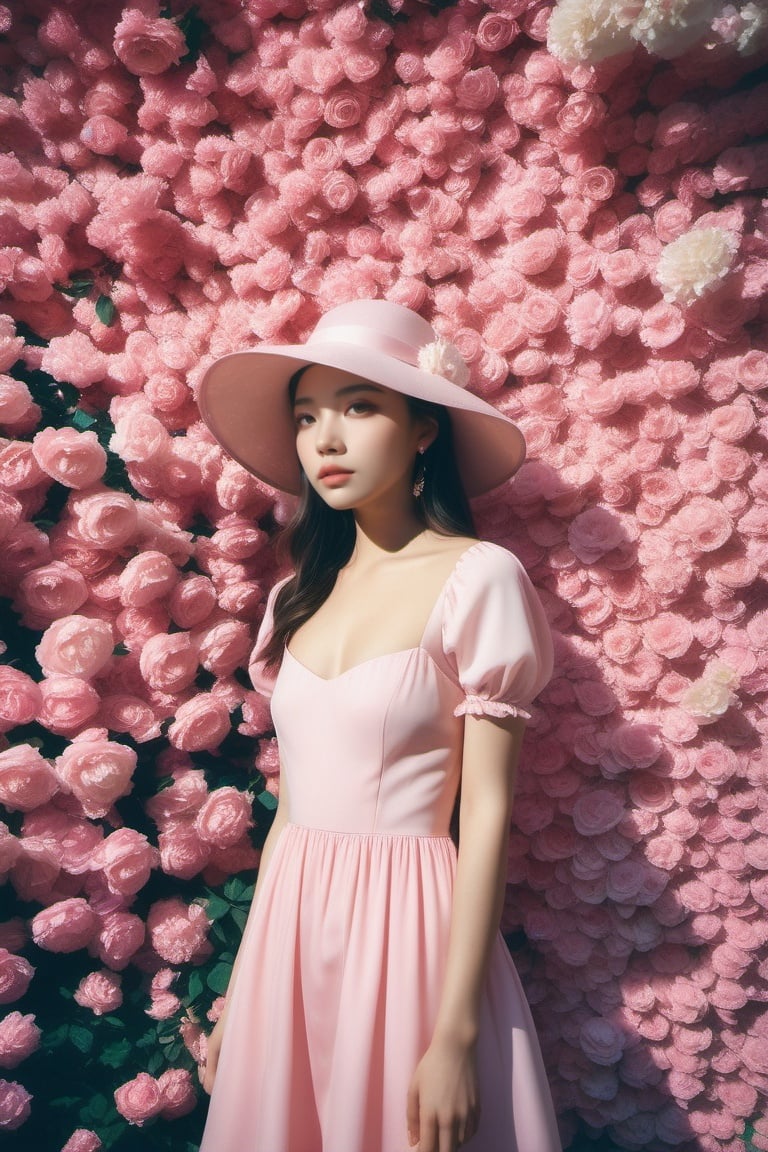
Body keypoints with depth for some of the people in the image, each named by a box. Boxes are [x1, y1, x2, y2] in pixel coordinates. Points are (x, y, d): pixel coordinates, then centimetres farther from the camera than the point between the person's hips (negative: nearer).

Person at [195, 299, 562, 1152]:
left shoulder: (476, 578, -11)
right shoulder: (302, 593, 5)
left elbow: (487, 810, -12)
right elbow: (293, 801, 9)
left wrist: (457, 1034, -14)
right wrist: (244, 983, 12)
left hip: (409, 923, -5)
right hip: (293, 924, 6)